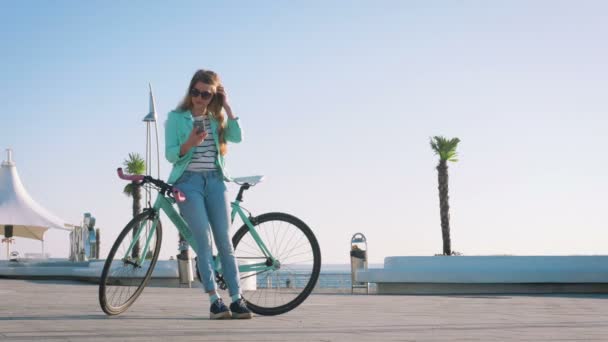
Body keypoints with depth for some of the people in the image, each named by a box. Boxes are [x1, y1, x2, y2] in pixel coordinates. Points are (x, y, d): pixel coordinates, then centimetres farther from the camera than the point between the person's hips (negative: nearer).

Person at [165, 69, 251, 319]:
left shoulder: (217, 119, 14)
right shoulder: (176, 118, 5)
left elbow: (237, 137, -3)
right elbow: (170, 154, -2)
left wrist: (227, 106, 1)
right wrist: (189, 143, -21)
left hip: (214, 180, 3)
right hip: (188, 180, -3)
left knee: (224, 240, -3)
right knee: (203, 239, -13)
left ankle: (237, 299, -3)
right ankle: (215, 300, -14)